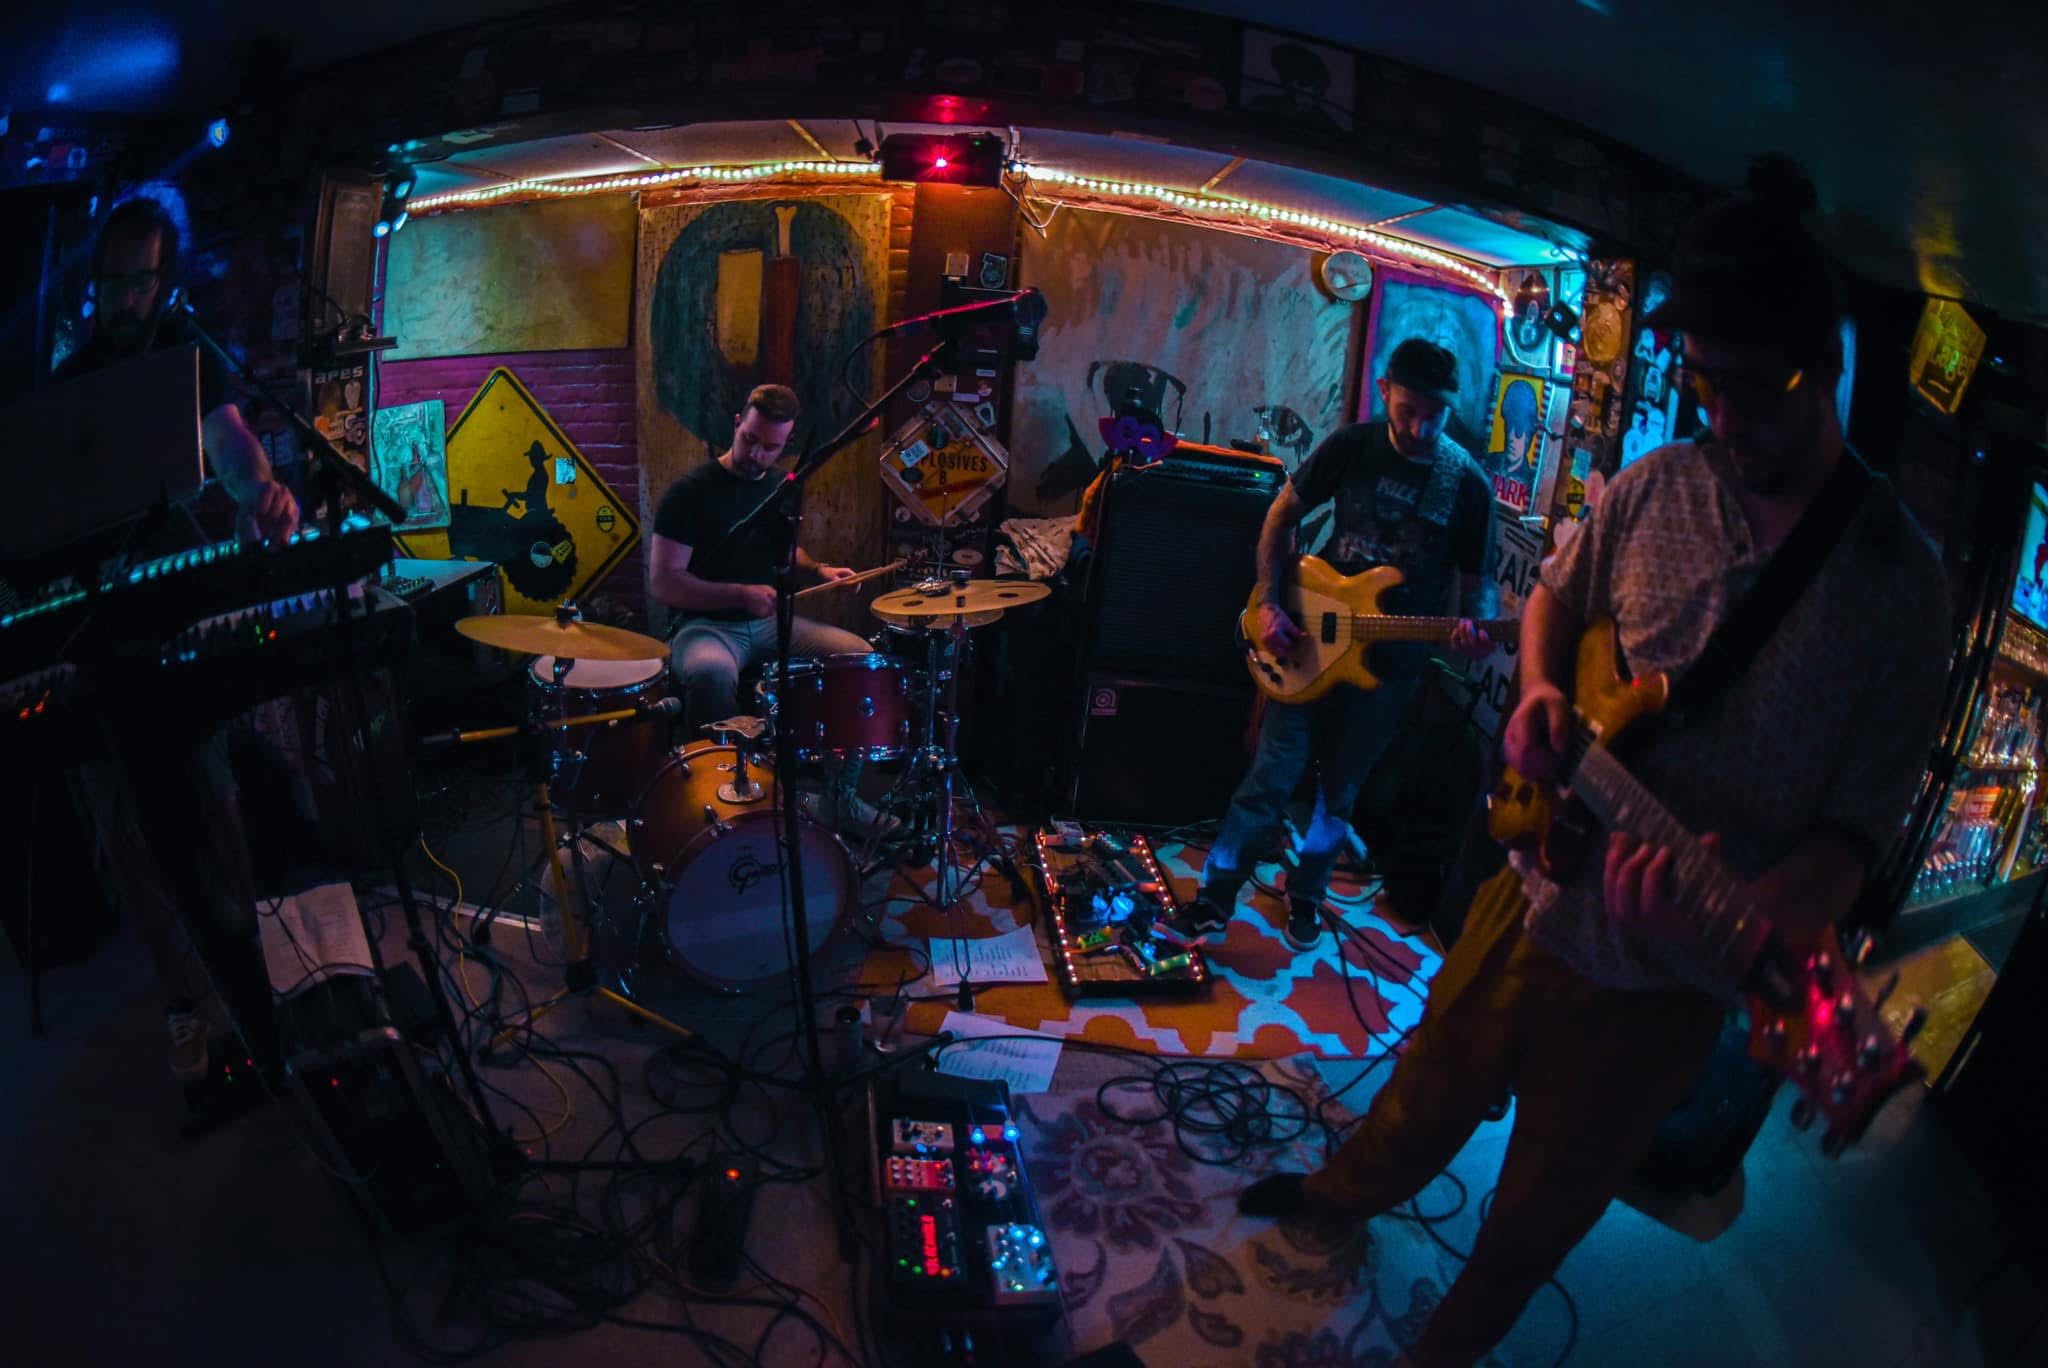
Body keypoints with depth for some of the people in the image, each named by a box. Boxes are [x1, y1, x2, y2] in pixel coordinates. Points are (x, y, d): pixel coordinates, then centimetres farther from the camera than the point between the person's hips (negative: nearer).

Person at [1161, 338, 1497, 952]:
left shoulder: (1468, 483, -5)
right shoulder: (1351, 446, -5)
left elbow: (1475, 578, 3)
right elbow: (1283, 514, 4)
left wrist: (1476, 625, -21)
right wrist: (1270, 603, -6)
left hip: (1390, 661, 0)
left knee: (1339, 787, 11)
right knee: (1273, 771, -3)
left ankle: (1305, 895, 30)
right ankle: (1215, 899, 5)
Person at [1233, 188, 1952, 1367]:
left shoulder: (1899, 577, -16)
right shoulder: (1657, 487, -6)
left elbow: (1860, 824, -15)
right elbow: (1555, 597, 12)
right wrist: (1542, 690, -9)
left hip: (1669, 973, -3)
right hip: (1540, 891, 3)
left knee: (1547, 1202, 18)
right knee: (1432, 1089, 25)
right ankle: (1354, 1190, 57)